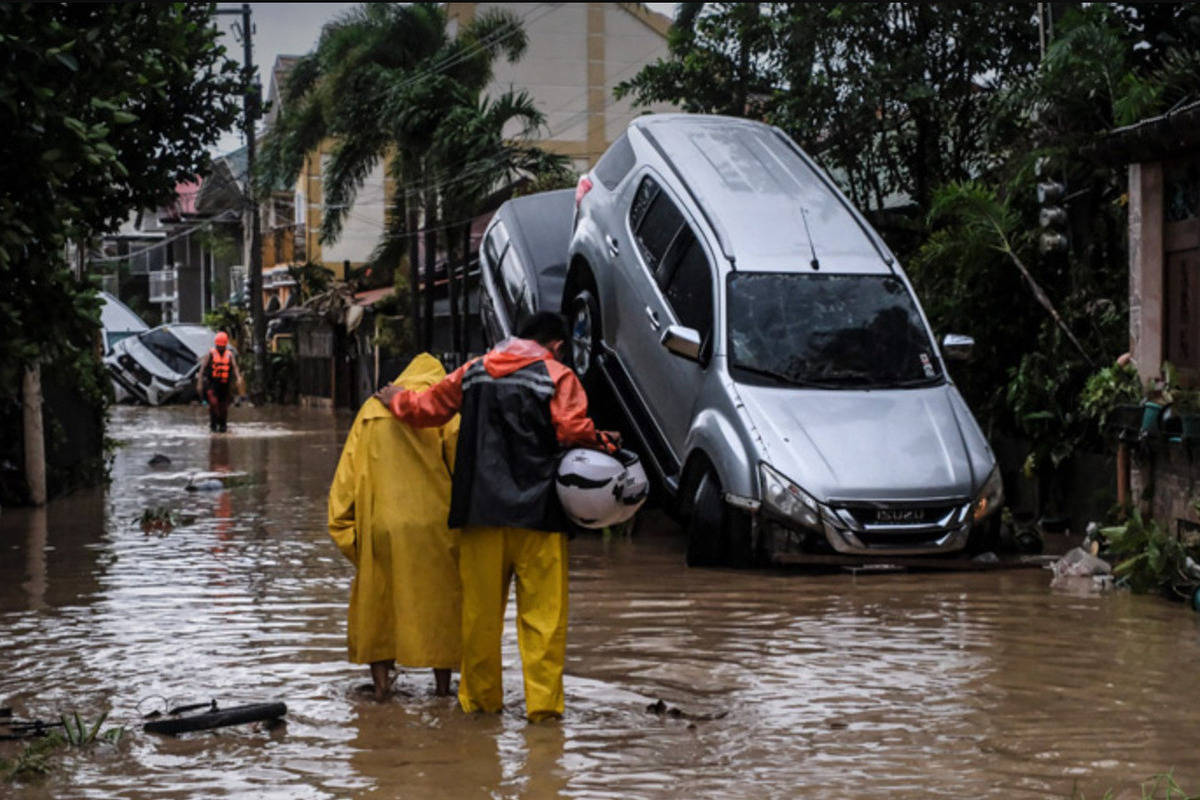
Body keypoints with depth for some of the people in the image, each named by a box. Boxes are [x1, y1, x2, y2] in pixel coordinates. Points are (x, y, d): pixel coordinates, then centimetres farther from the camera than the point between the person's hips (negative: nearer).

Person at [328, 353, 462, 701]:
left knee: (377, 594, 12)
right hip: (432, 522, -2)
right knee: (439, 597, 8)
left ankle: (380, 680, 9)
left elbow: (348, 472, 11)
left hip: (380, 523, 2)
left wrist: (345, 528, 11)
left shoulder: (373, 407, 15)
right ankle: (442, 681, 10)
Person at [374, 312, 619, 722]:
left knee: (481, 609, 11)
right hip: (538, 511, -4)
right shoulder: (556, 377, -3)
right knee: (543, 611, -1)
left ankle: (480, 697, 20)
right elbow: (574, 429, -15)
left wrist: (398, 401, 39)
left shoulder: (473, 372, 11)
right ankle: (543, 701, -3)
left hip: (481, 509, 4)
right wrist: (604, 442, 3)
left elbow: (429, 407, 20)